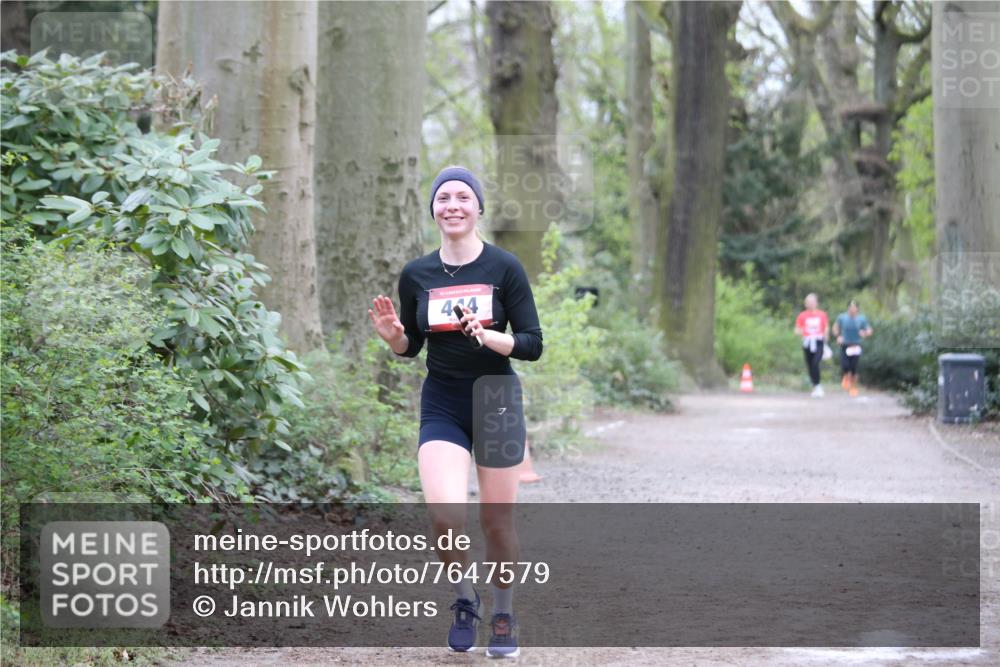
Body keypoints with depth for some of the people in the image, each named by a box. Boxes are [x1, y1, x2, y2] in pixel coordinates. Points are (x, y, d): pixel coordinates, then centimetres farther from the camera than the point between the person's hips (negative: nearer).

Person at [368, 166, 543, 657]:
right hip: (442, 408, 1)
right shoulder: (416, 276, 2)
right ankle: (464, 599, 8)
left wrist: (487, 336, -24)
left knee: (497, 520, 3)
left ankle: (503, 614, 26)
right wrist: (392, 336, -8)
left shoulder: (504, 268, -6)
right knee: (445, 512, -19)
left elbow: (533, 345, -6)